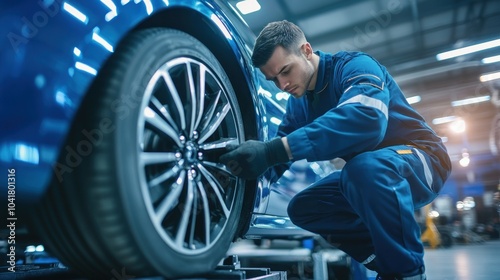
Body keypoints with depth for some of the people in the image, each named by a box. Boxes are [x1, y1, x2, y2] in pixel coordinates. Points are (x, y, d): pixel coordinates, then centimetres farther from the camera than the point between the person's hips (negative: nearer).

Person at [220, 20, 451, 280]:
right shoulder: (298, 101, 3)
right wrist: (243, 161, -19)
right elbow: (281, 145, 3)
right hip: (365, 170, 8)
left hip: (420, 156, -7)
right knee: (302, 208, -1)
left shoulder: (354, 66, -21)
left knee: (367, 167, -39)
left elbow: (365, 119, -42)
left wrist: (273, 151, -47)